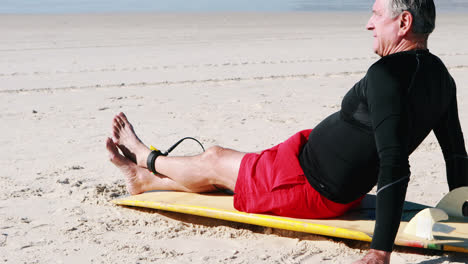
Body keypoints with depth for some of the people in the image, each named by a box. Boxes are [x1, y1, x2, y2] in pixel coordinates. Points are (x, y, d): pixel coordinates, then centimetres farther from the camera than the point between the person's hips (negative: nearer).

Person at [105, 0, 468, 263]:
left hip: (310, 190, -9)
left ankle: (145, 158, 43)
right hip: (348, 191, 9)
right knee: (235, 166, 26)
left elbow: (395, 166, -36)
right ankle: (146, 180, 45)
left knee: (213, 162, 14)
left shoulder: (387, 75, -30)